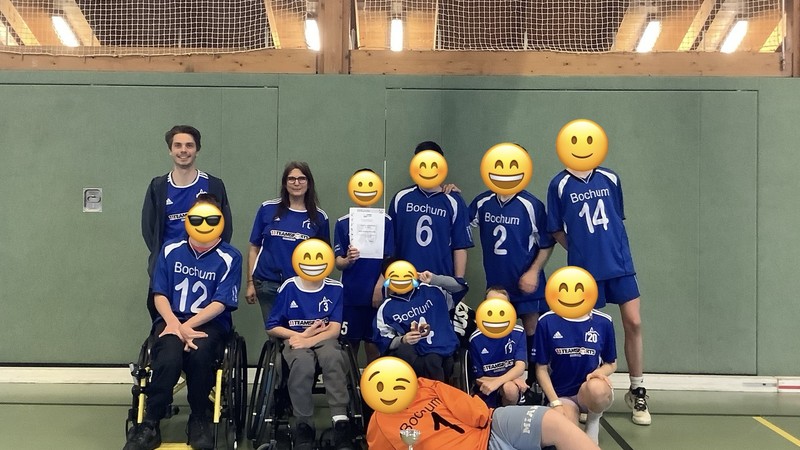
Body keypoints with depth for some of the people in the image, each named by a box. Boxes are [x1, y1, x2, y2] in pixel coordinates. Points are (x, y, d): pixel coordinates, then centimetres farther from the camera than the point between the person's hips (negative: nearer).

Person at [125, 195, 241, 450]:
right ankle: (150, 423, -16)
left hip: (210, 323, -1)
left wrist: (186, 326, -18)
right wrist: (174, 324, -13)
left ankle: (199, 420, -12)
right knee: (169, 356, -33)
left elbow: (220, 303, -7)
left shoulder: (230, 258, 0)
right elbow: (160, 295, 7)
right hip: (172, 319, 2)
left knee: (199, 353, -36)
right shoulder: (170, 250, 8)